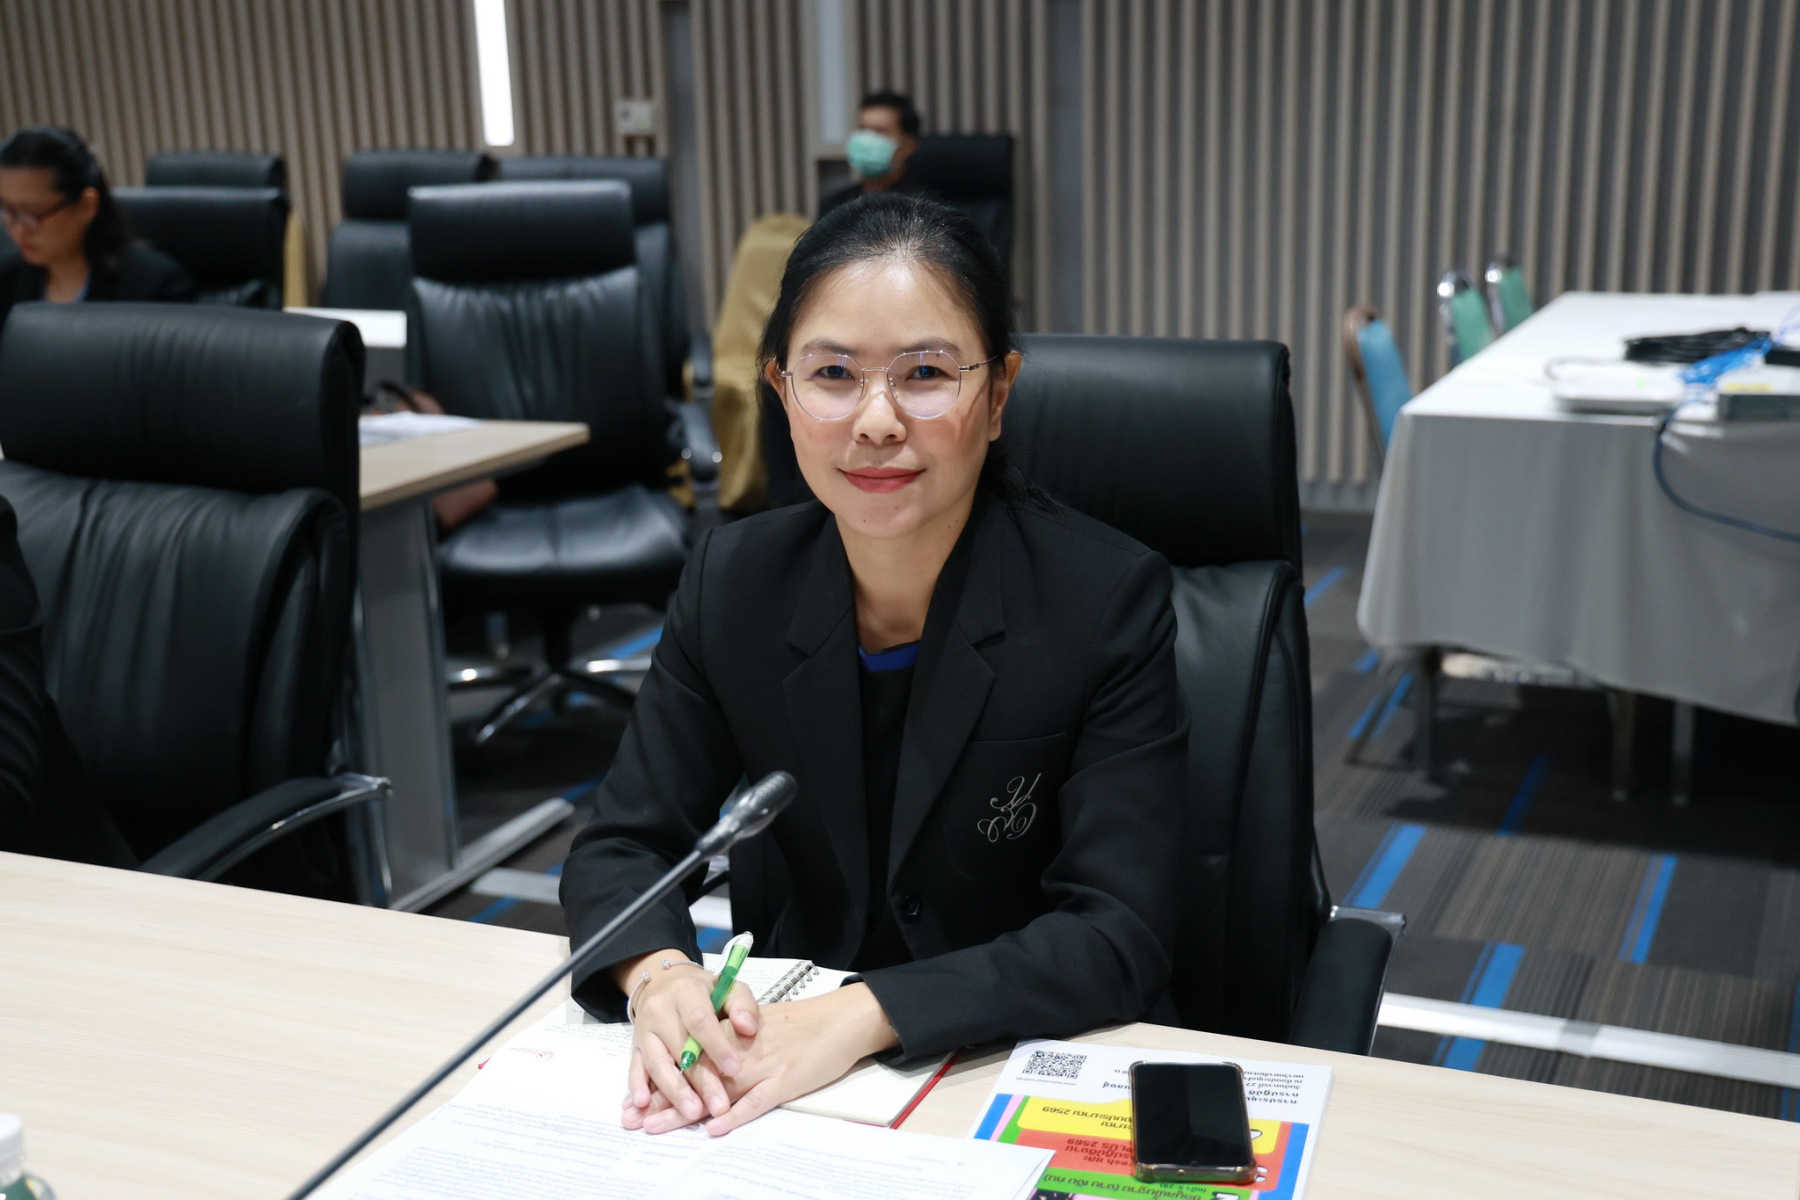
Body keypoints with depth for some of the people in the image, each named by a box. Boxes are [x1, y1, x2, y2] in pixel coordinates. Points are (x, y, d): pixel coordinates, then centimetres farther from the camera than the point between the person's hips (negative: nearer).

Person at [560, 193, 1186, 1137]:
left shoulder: (1111, 598, -13)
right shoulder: (732, 580, -2)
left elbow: (1115, 936, -16)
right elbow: (622, 845, 3)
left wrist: (862, 1017, -28)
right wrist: (660, 976, -19)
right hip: (778, 1075, 3)